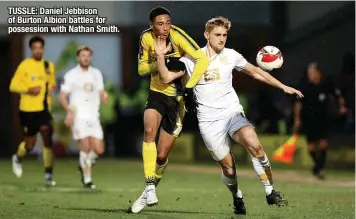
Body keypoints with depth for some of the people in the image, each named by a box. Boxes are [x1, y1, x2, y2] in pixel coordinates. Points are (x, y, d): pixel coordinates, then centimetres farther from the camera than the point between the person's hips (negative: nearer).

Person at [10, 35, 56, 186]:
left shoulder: (49, 66, 7)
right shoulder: (24, 66, -6)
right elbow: (13, 86, -5)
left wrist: (52, 88, -2)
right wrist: (28, 90, -21)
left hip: (44, 108, 3)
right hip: (28, 110, -3)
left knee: (47, 137, -15)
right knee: (30, 144, 5)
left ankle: (48, 174, -11)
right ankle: (18, 158, 41)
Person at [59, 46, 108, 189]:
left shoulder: (96, 74, 13)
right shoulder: (71, 75, -2)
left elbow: (101, 92, 19)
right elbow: (62, 97, -4)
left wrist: (104, 96, -7)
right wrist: (69, 111, -21)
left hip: (94, 117, 4)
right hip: (78, 117, -4)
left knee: (98, 150, -3)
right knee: (86, 147, -13)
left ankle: (84, 164, 27)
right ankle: (87, 180, -1)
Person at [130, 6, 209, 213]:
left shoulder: (177, 36, -21)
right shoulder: (146, 37, -8)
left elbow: (203, 60, -30)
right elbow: (141, 68, -1)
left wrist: (188, 88, -31)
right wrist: (158, 62, -21)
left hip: (177, 98, -2)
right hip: (157, 93, 3)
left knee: (162, 156, -2)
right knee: (150, 130, -27)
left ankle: (151, 189, 25)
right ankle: (150, 190, -26)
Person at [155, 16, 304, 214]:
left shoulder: (231, 56, 4)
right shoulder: (192, 58, 0)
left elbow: (255, 72, 15)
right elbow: (167, 77, -1)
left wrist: (283, 87, 13)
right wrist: (160, 56, -17)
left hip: (233, 112, 1)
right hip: (209, 120, -1)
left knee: (255, 145, -26)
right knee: (228, 165, -2)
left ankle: (271, 193, -16)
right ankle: (238, 199, 26)